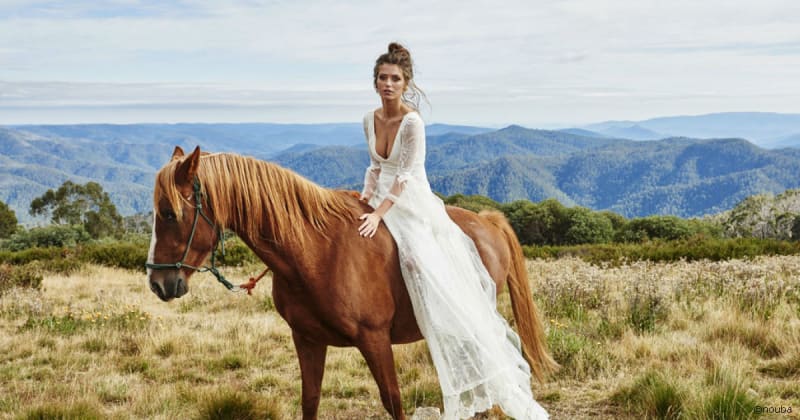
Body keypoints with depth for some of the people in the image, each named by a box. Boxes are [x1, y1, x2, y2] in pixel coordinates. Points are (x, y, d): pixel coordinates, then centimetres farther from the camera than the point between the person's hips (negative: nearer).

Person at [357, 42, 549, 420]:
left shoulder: (412, 122, -15)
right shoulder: (370, 120, 6)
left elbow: (405, 176, -18)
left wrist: (379, 214, -22)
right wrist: (366, 197, 6)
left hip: (413, 206, -6)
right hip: (382, 202, 6)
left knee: (442, 284, -16)